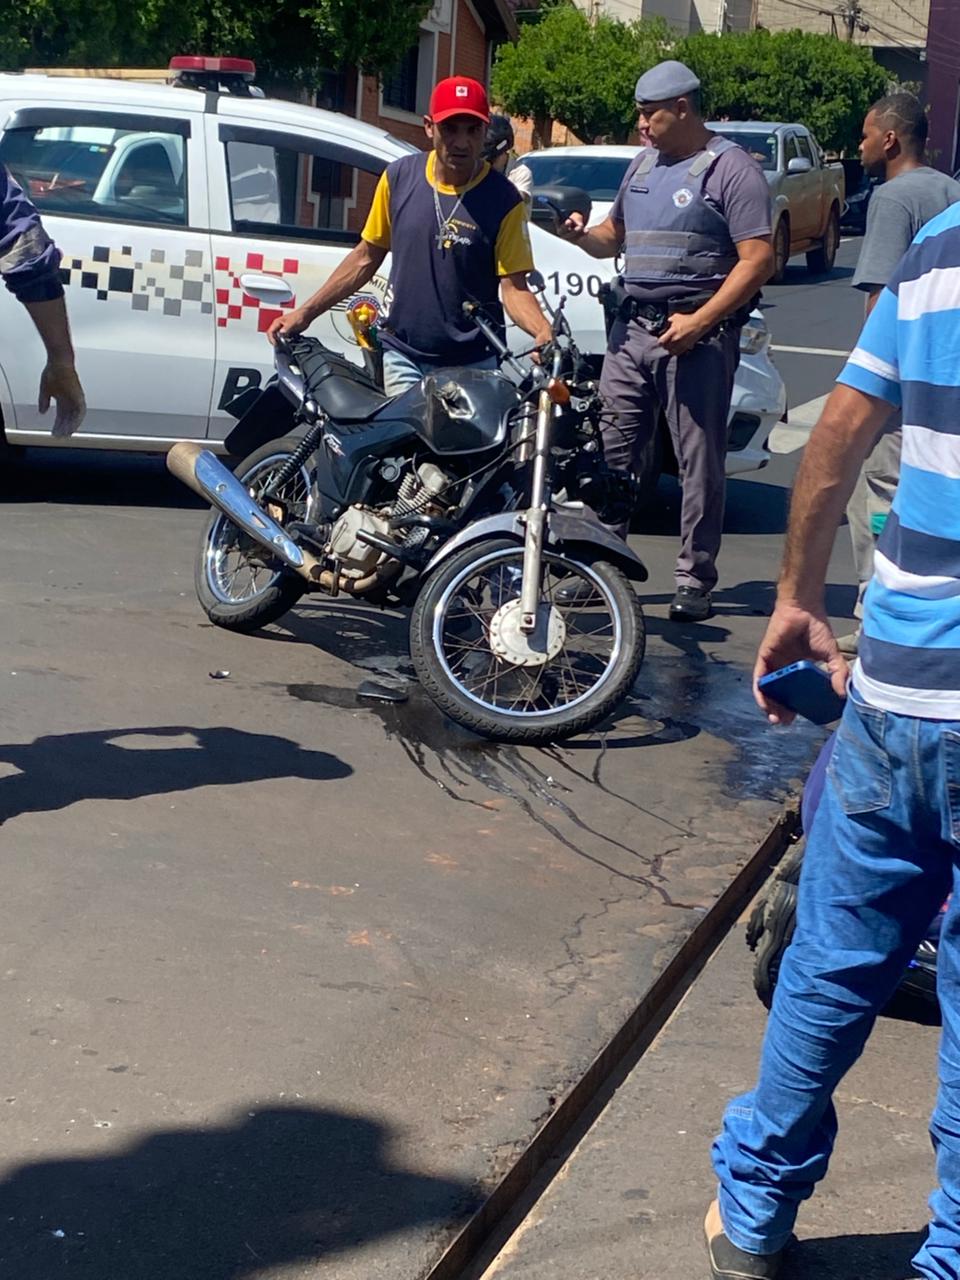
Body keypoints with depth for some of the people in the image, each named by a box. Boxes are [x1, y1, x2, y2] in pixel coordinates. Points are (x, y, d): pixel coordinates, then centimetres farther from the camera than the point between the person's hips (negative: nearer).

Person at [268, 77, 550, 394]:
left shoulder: (503, 200, -9)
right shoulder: (399, 177, 0)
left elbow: (514, 287, -10)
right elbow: (366, 257, 10)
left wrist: (544, 332, -30)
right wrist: (305, 312, 7)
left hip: (473, 365, -2)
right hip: (404, 357, 2)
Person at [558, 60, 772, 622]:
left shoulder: (731, 168, -6)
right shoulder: (644, 165, 18)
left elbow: (758, 259, -13)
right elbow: (616, 235, 28)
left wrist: (699, 321, -19)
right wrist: (583, 235, 3)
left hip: (698, 337, -7)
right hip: (632, 328, 7)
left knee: (701, 467, -1)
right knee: (614, 453, 4)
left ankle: (695, 582, 4)